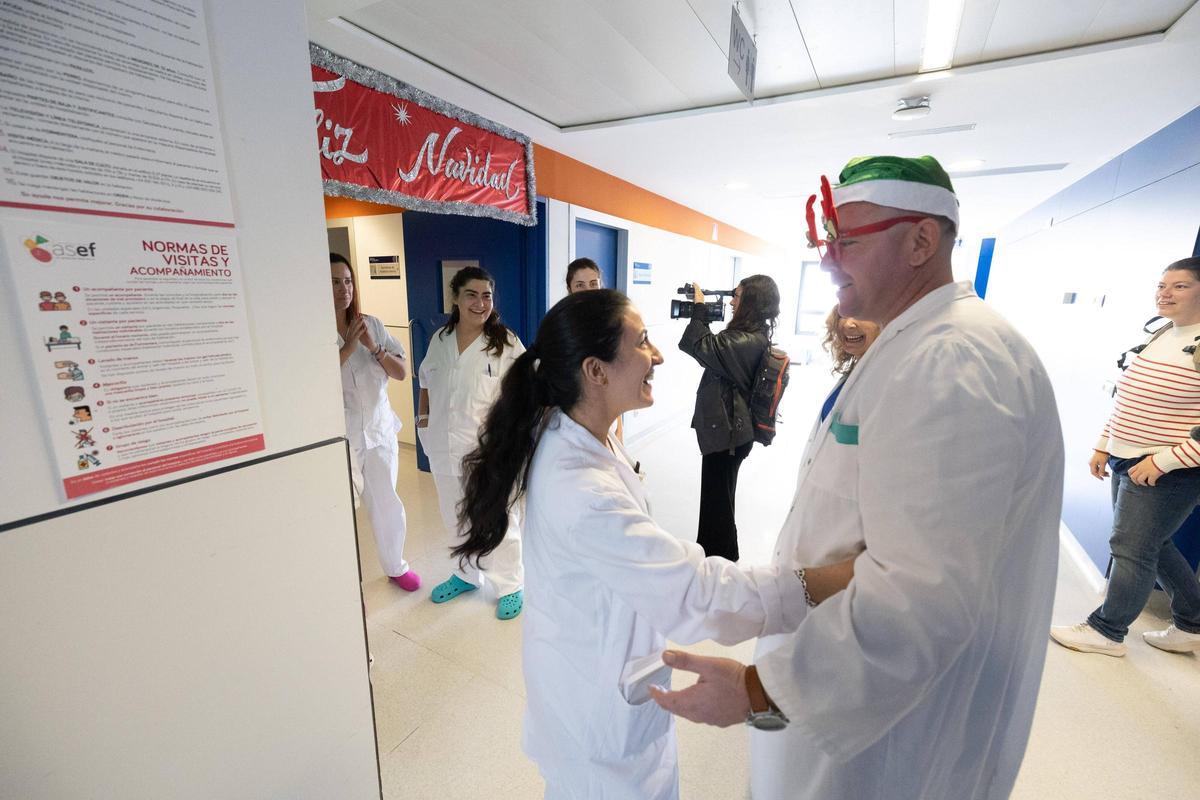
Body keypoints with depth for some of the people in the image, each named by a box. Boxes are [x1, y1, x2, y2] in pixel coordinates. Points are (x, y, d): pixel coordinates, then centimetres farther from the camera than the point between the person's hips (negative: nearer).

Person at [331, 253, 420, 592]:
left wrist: (373, 347, -13)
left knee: (387, 504, 14)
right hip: (337, 435, -3)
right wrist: (348, 347, -19)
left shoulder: (372, 324, 2)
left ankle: (396, 566, 37)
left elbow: (402, 371, 2)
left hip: (379, 429, 4)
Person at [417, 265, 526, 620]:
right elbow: (427, 381, 18)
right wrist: (423, 416, 6)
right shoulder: (440, 340, 6)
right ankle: (466, 574, 45)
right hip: (444, 448, 6)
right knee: (456, 518, 22)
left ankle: (510, 586, 29)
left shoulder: (506, 343, -10)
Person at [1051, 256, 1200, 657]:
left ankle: (1107, 631, 18)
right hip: (1126, 462, 8)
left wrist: (1164, 460, -21)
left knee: (1131, 548, 2)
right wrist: (1104, 446, 16)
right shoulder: (1157, 339, 10)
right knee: (1151, 545, 19)